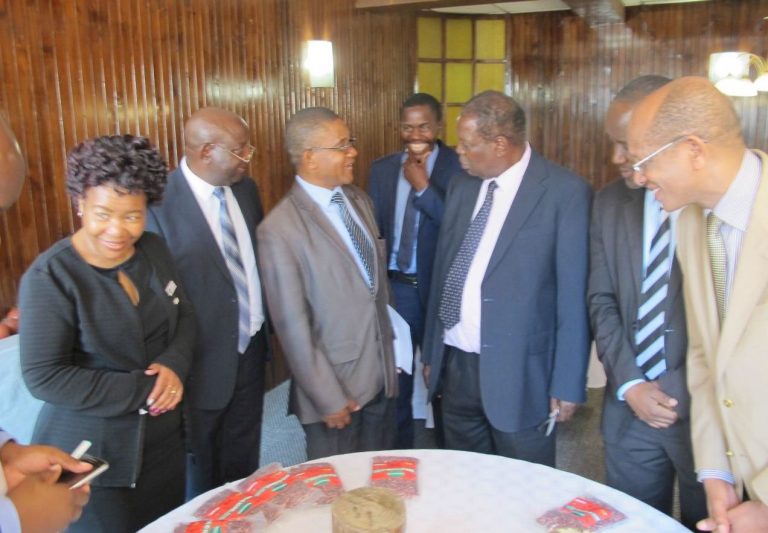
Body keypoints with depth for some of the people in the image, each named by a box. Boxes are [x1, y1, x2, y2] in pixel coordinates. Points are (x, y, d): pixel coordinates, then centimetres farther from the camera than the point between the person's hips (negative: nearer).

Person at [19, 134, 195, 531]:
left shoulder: (154, 250, -3)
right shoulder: (49, 277, -20)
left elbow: (183, 316, 8)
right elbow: (43, 376, -20)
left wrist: (174, 366, -13)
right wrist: (142, 390, -21)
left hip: (163, 439, 6)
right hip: (89, 455, -5)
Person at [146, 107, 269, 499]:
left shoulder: (246, 189, 1)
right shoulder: (159, 203, -21)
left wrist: (265, 327, 10)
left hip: (250, 352, 6)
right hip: (202, 363, -6)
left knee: (244, 468, 24)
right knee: (199, 481, 18)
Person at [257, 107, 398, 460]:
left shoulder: (359, 200, 4)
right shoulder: (280, 229, -18)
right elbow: (293, 325, -16)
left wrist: (393, 350, 12)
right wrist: (329, 399, -12)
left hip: (382, 376, 6)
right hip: (334, 384, -6)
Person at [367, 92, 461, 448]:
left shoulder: (459, 166, -10)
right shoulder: (382, 168, 4)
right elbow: (372, 230, 7)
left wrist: (423, 185, -22)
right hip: (395, 286, 4)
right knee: (394, 378, 16)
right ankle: (398, 457, 36)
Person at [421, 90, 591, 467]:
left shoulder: (565, 192, -11)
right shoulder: (461, 187, 7)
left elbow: (574, 296, -11)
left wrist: (567, 384, -9)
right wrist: (431, 351, 13)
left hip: (518, 372, -5)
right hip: (454, 365, 6)